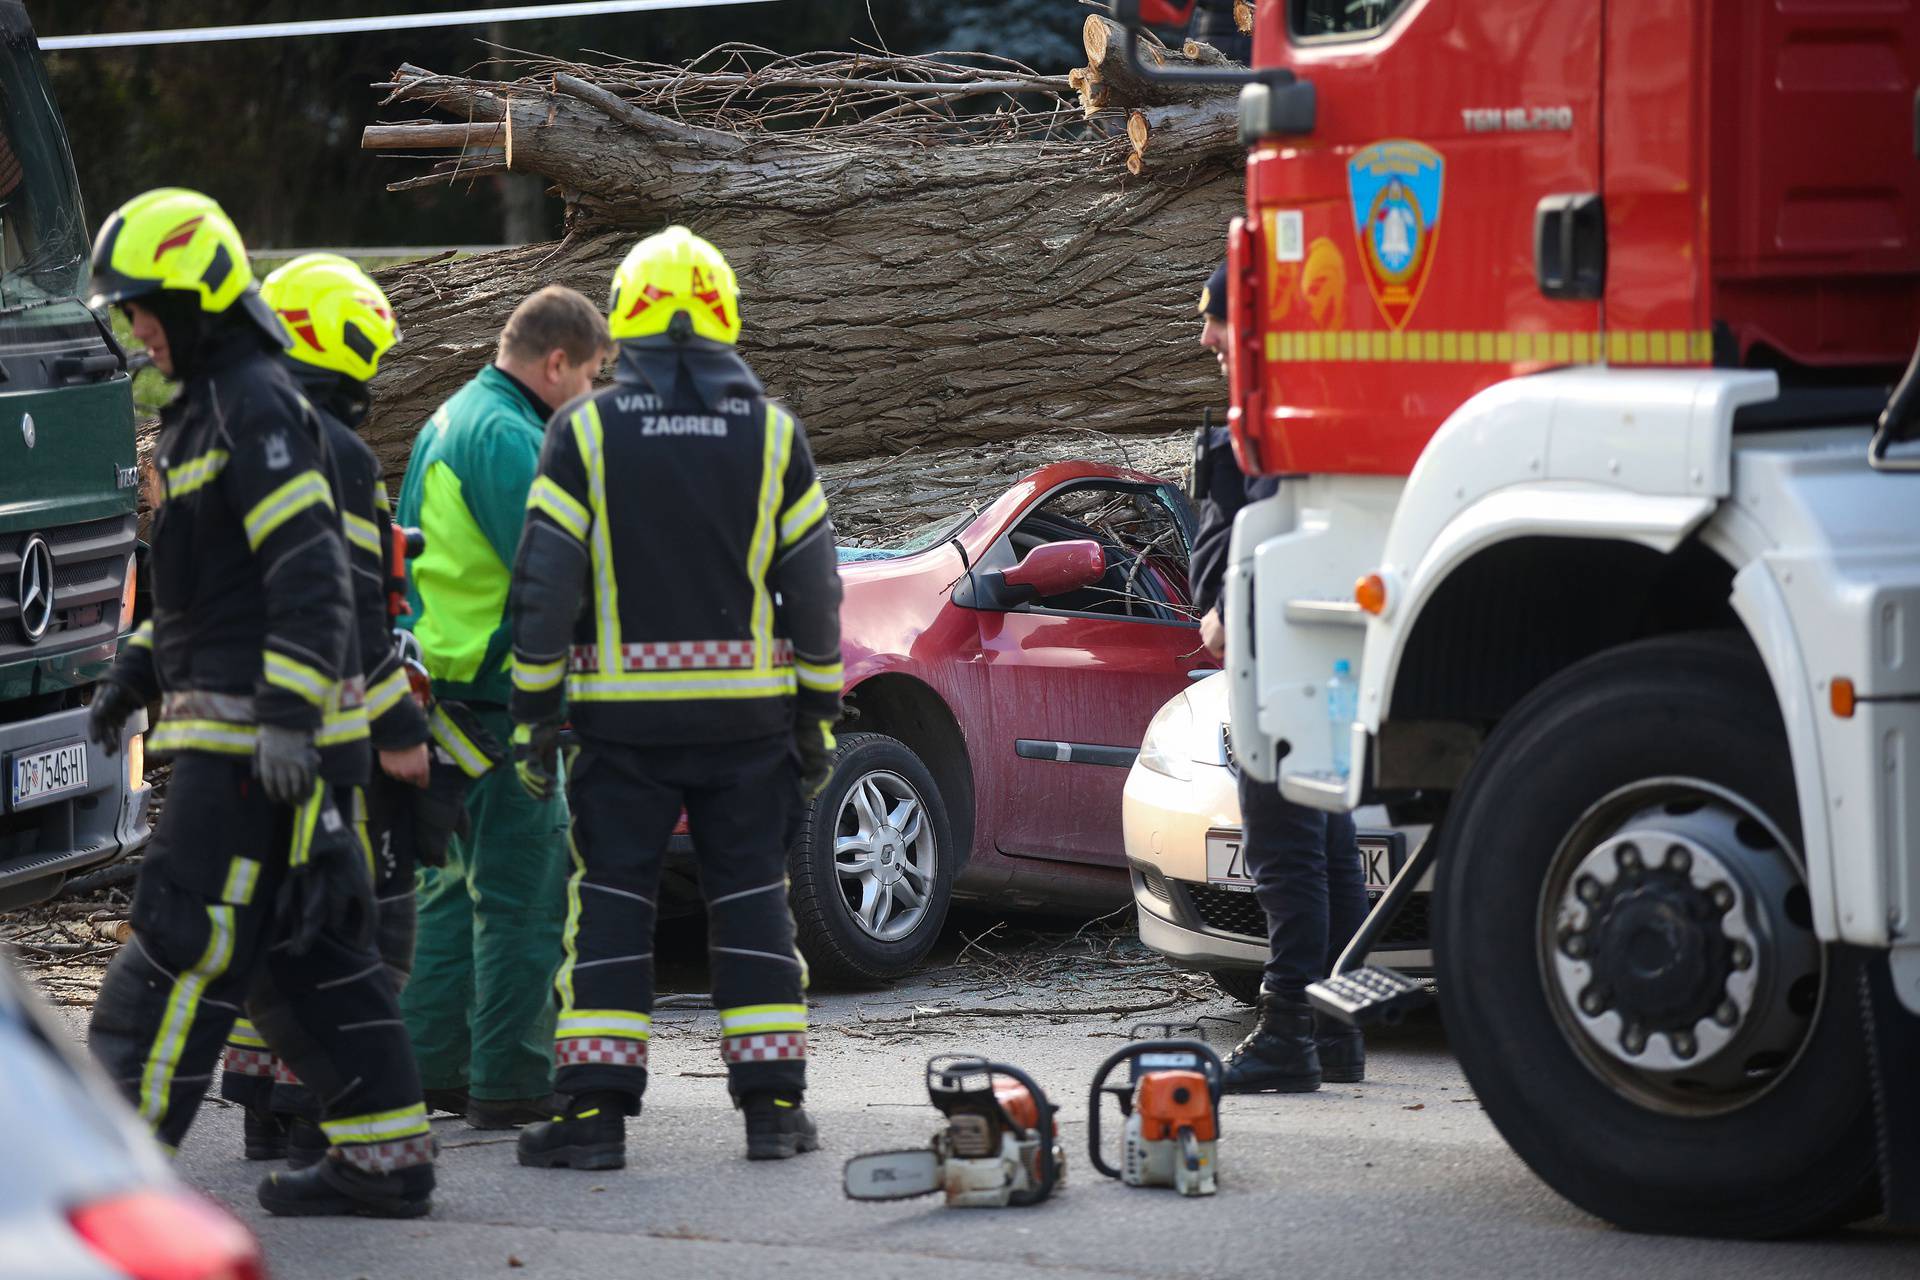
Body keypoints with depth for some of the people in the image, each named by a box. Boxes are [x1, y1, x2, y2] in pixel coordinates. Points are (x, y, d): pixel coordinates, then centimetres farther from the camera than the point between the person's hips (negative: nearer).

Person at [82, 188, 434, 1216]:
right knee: (319, 949, 10)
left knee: (187, 939, -9)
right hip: (236, 729, 10)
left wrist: (288, 715, -26)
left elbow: (310, 573, -21)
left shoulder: (258, 408, -13)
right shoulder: (202, 408, 19)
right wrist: (138, 671, 18)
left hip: (255, 735, -10)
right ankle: (382, 1158, 13)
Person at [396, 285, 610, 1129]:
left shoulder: (451, 422, 18)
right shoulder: (507, 436, -16)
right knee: (524, 889, -7)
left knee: (461, 880, 16)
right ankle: (510, 1083, -6)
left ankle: (434, 1067, 19)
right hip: (503, 693, -10)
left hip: (445, 682, 10)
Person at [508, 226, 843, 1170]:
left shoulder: (585, 431, -3)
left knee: (610, 905, 2)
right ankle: (774, 1105, 6)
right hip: (747, 715, 2)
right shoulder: (772, 432, 2)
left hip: (624, 710, -1)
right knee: (752, 902, 8)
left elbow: (545, 582, -5)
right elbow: (813, 586, 4)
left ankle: (596, 1109, -2)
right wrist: (816, 714, 12)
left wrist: (534, 712, 1)